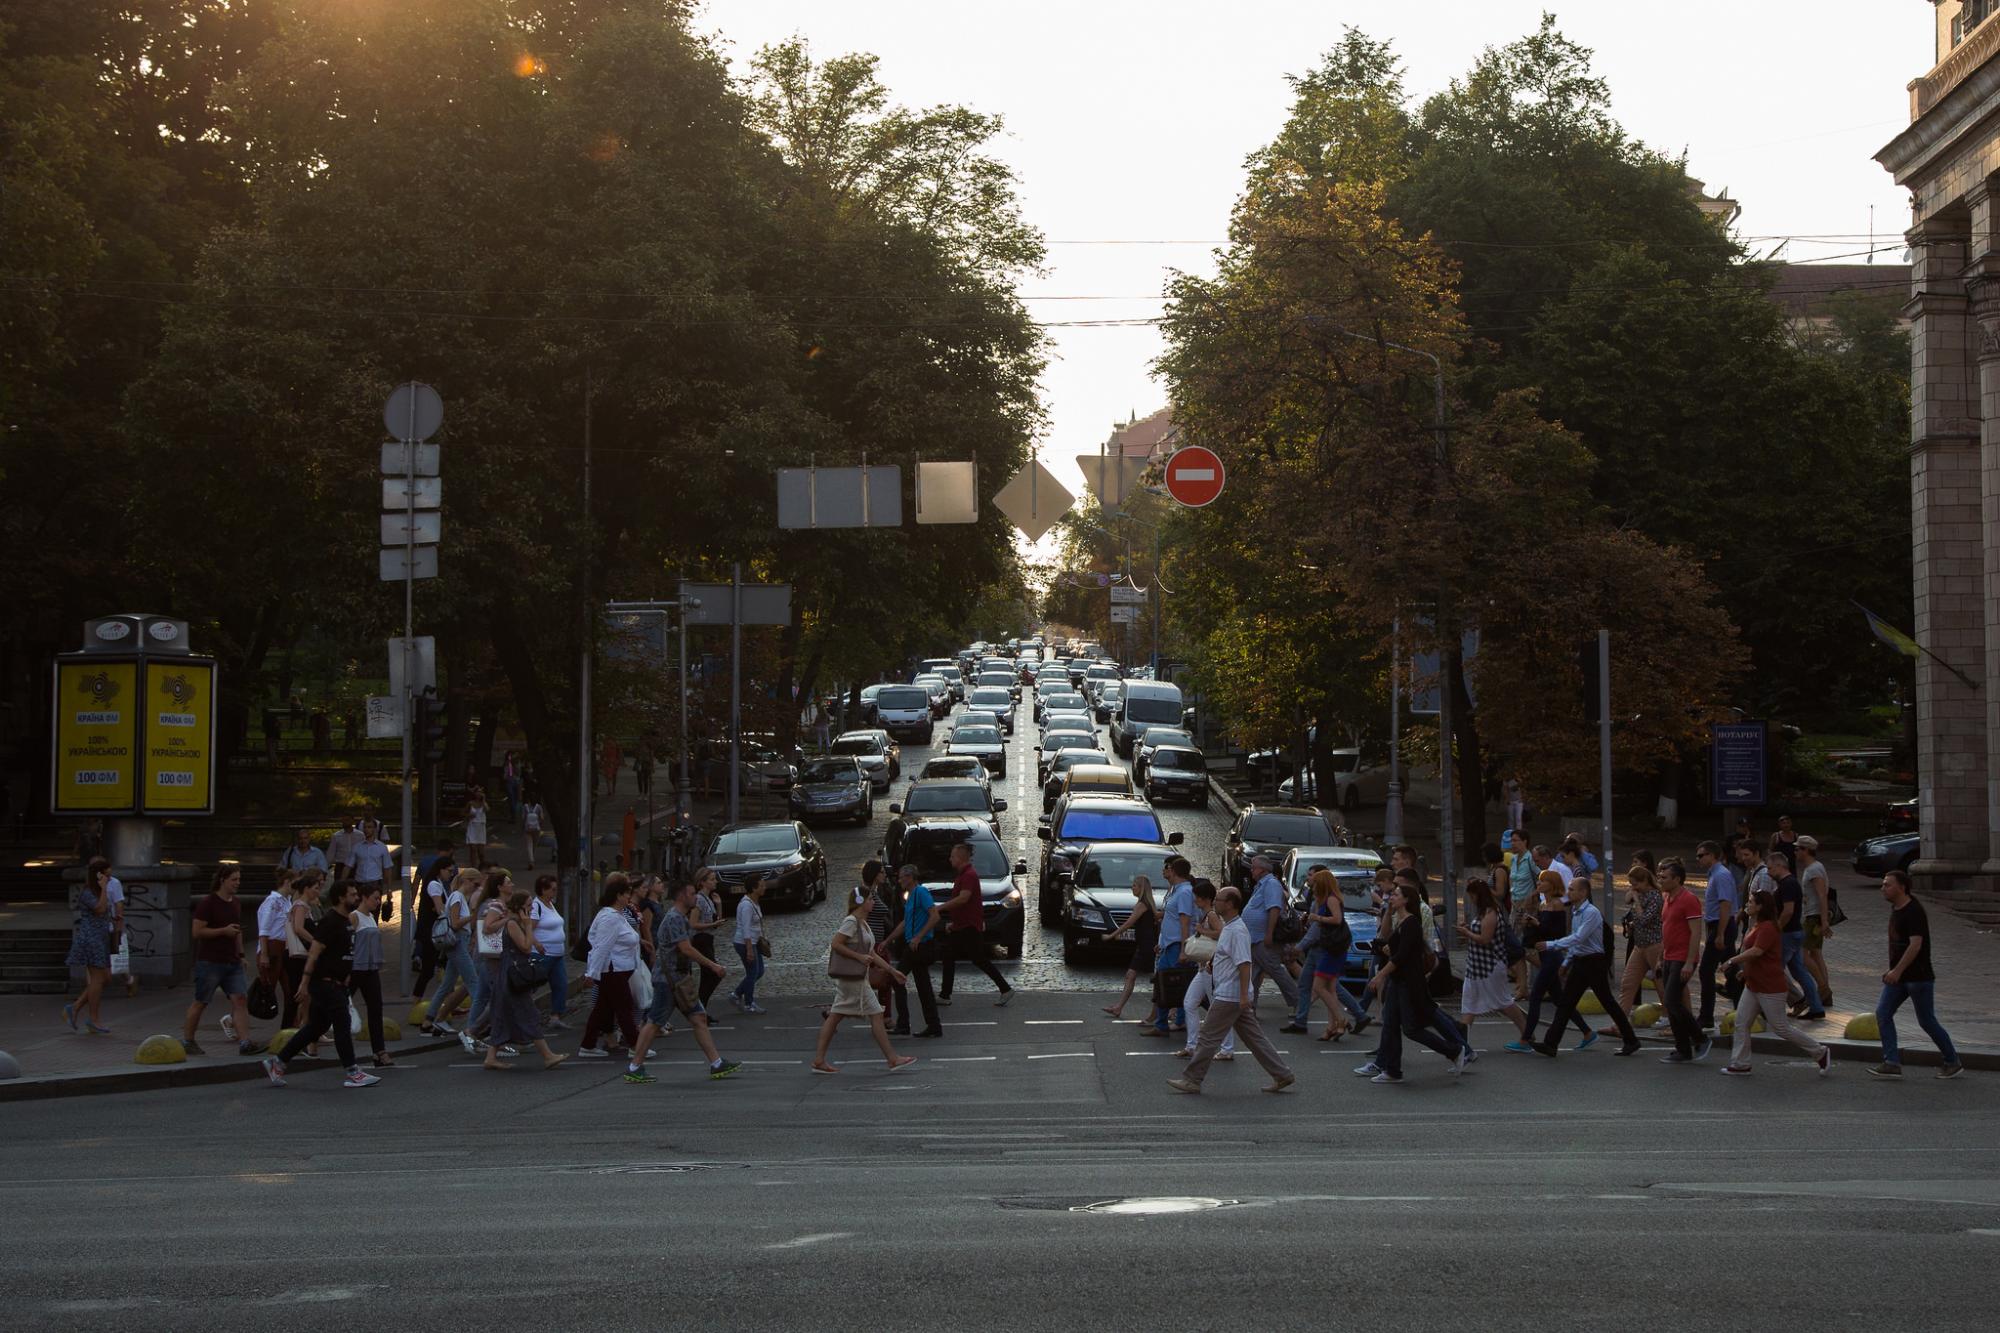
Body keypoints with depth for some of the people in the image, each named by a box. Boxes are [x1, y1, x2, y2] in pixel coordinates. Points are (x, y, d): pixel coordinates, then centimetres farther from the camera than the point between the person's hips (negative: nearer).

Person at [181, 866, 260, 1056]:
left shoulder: (236, 904, 14)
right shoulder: (207, 903, -9)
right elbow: (198, 931, -14)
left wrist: (241, 954, 17)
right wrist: (224, 930, -18)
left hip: (232, 962, 7)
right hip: (210, 962, -7)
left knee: (240, 1000, -6)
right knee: (200, 1002, 3)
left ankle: (244, 1042, -11)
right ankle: (187, 1041, 16)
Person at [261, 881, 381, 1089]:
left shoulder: (347, 920, 15)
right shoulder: (330, 921, -15)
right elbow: (314, 953, -19)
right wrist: (305, 984, -23)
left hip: (336, 983, 10)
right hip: (325, 983, -10)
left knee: (316, 1027, 12)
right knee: (342, 1025, -7)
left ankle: (277, 1063, 18)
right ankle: (352, 1073, -3)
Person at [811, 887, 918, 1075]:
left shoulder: (863, 924, 17)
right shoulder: (851, 922, -13)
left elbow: (871, 954, 21)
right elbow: (836, 944, -19)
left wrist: (892, 971, 18)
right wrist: (859, 957, -19)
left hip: (857, 977, 10)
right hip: (851, 977, -10)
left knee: (835, 1016, 7)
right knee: (876, 1015, -5)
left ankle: (819, 1060, 7)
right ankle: (892, 1059, -2)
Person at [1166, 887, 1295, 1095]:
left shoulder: (1237, 931, -18)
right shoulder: (1228, 927, 14)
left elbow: (1244, 964, -24)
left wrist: (1244, 996, -27)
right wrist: (1213, 963, 11)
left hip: (1230, 997, -10)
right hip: (1238, 997, 10)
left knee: (1209, 1037, -3)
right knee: (1254, 1037, 12)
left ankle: (1191, 1079, 4)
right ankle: (1282, 1074, 12)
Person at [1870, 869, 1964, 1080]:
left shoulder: (1914, 912, -18)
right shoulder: (1895, 909, 10)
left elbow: (1916, 944, -27)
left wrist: (1897, 971, -31)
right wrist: (1892, 971, 20)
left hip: (1918, 976, -9)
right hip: (1899, 976, 9)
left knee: (1927, 1021, 0)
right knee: (1882, 1013, -3)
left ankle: (1953, 1062, 16)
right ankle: (1892, 1063, -5)